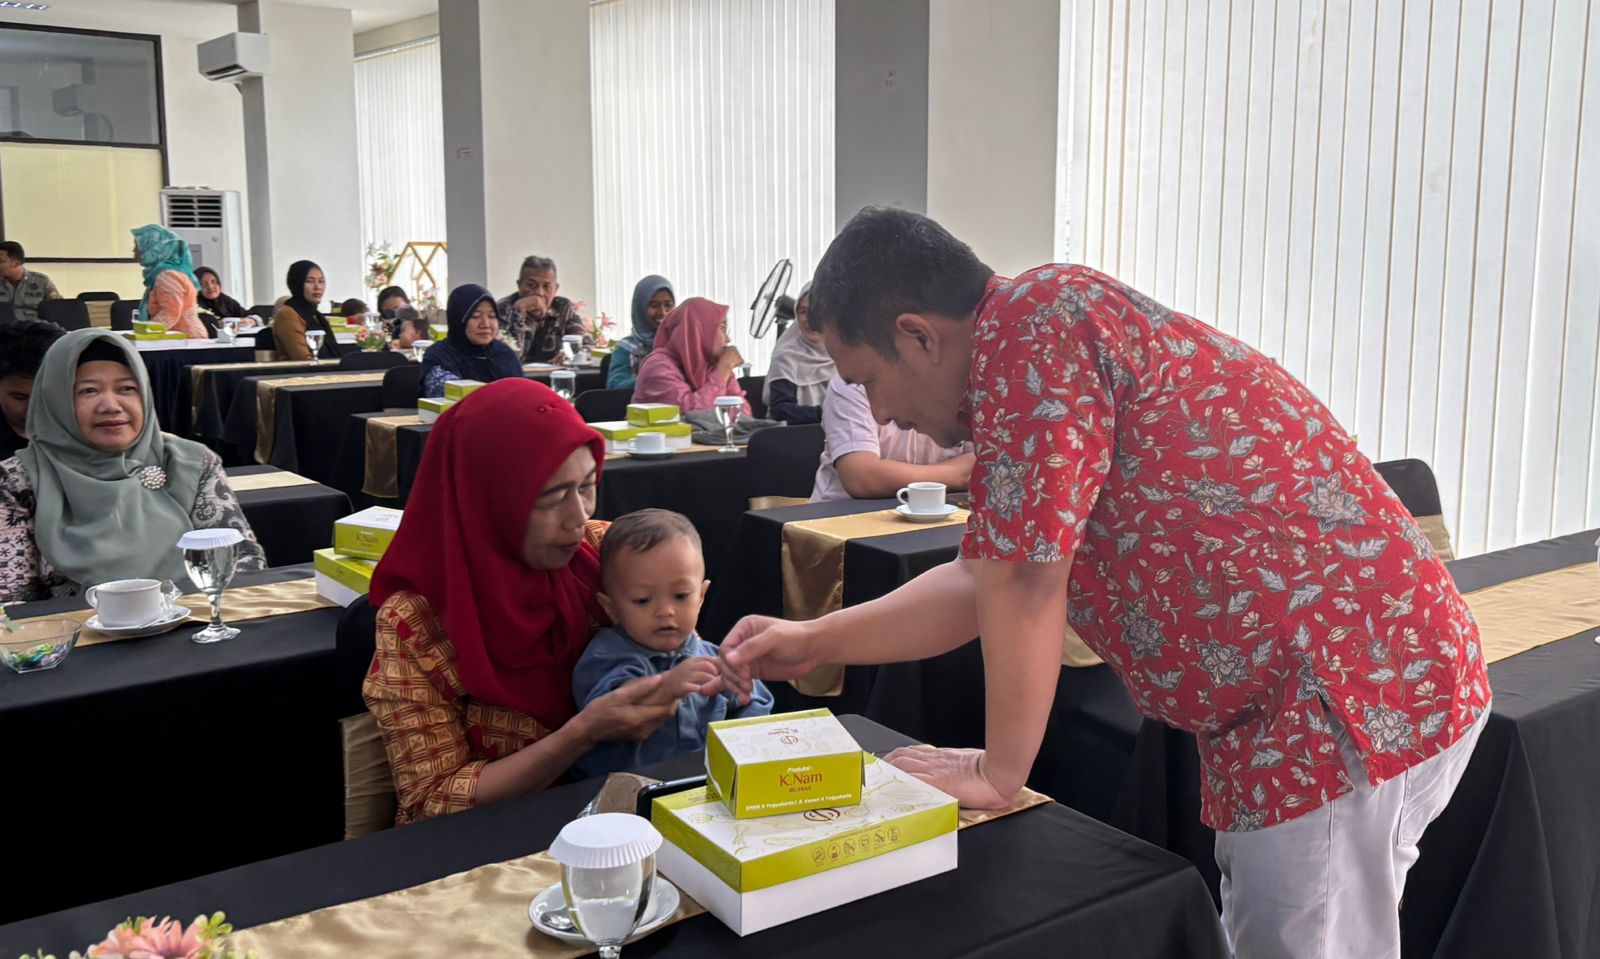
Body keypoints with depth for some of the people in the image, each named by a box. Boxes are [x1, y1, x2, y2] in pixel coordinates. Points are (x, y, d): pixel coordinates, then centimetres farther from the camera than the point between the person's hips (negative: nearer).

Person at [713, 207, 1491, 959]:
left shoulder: (1032, 321, -18)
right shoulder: (1041, 341, 14)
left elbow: (1024, 579, -20)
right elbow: (987, 581, 18)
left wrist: (998, 774, -7)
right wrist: (815, 642, 15)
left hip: (1355, 696, -10)